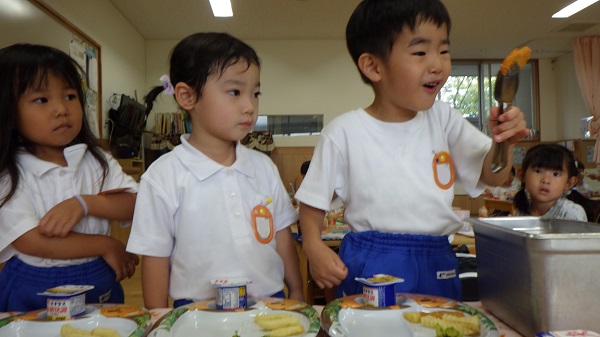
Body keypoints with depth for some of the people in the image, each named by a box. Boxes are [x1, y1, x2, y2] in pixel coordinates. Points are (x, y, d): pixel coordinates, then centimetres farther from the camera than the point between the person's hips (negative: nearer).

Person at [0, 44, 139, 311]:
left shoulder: (97, 161, 1)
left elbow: (135, 204, -9)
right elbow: (33, 242, -19)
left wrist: (84, 203, -24)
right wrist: (108, 246, -15)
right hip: (32, 293, -3)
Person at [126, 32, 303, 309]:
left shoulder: (264, 167, 3)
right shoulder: (163, 177, -9)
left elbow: (282, 237, 8)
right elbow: (155, 260, -5)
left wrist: (297, 297, 9)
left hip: (269, 307, 3)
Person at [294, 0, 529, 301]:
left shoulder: (443, 119, 2)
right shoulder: (343, 132, -9)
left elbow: (492, 176, 4)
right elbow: (313, 201, -2)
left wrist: (502, 142, -16)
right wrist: (313, 247, -19)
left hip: (438, 264, 4)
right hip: (369, 267, -3)